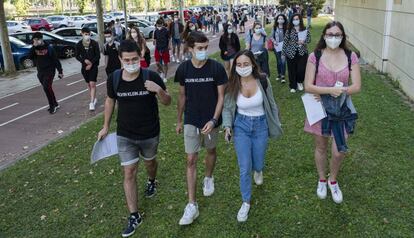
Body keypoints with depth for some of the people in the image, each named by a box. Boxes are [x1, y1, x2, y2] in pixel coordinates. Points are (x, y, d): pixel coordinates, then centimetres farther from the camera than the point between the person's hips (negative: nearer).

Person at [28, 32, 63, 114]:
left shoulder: (49, 48, -7)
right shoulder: (34, 49, 6)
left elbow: (56, 60, -6)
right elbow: (30, 57, -9)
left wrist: (60, 71, -7)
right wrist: (34, 47, -18)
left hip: (49, 71, -6)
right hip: (40, 72, 6)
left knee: (46, 87, -19)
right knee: (47, 88, 11)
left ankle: (52, 106, -7)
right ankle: (55, 104, 24)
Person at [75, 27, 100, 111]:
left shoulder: (94, 43, -7)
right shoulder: (79, 44, 0)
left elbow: (98, 56, -5)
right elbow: (77, 56, 4)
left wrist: (91, 63, -14)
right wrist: (84, 60, -14)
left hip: (93, 66, -3)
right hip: (84, 66, 3)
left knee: (92, 84, -11)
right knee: (89, 84, 13)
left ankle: (92, 102, -11)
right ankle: (94, 98, 28)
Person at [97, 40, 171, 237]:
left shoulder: (151, 76, -18)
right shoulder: (113, 79, -11)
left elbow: (167, 102, -10)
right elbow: (110, 101, 7)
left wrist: (159, 90, -32)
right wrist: (105, 127, 11)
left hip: (150, 134, -1)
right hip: (124, 136, 1)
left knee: (150, 162, 25)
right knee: (129, 173, 2)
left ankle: (152, 181, 60)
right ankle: (134, 216, 14)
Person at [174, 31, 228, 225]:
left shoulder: (216, 68, -13)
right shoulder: (183, 69, -7)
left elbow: (221, 96, -9)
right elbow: (182, 96, 4)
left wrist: (213, 120, -19)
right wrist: (179, 120, 10)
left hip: (211, 120, -1)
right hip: (191, 121, 1)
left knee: (211, 150, 21)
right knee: (191, 160, -1)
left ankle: (209, 178, 51)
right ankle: (192, 205, 4)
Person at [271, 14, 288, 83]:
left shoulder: (286, 28, -4)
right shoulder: (274, 28, 1)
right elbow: (272, 36, 9)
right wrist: (274, 41, -8)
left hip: (284, 46, -2)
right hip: (277, 47, 2)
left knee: (283, 61, -11)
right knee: (278, 61, 12)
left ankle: (283, 76, -5)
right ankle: (279, 74, 29)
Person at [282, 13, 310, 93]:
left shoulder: (305, 30, 1)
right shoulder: (289, 30, -2)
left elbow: (309, 39, 5)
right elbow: (285, 41, -1)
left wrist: (303, 41, -17)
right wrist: (283, 53, -3)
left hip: (302, 53, 0)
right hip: (291, 53, 0)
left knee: (301, 69, -5)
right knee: (292, 70, 4)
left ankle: (300, 82, 26)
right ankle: (293, 86, 21)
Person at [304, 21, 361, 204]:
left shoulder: (351, 57, -5)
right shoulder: (315, 57, -8)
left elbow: (356, 87, -9)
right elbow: (308, 86, -11)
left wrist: (323, 93, -18)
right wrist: (331, 89, -25)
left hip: (342, 109, 1)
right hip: (319, 109, 0)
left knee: (339, 152, 1)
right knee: (321, 148, 15)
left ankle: (333, 180, 32)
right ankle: (322, 180, 40)